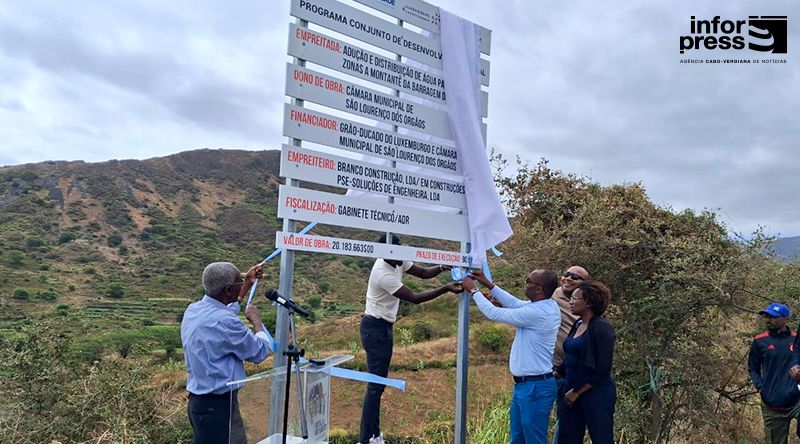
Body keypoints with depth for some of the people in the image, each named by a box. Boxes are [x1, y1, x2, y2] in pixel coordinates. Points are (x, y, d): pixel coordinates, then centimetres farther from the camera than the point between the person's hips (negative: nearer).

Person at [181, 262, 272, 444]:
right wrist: (256, 320, 3)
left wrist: (247, 285, 28)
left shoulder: (193, 310, 2)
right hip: (218, 406, -9)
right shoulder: (224, 322, -26)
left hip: (198, 400, 9)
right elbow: (260, 352, -13)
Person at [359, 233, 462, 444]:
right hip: (375, 329, -10)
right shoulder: (384, 275, -27)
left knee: (379, 381, 15)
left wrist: (442, 267, -13)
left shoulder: (398, 262, -1)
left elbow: (423, 273, 7)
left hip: (384, 327, 10)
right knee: (376, 384, -8)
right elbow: (415, 298, -25)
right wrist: (446, 289, -26)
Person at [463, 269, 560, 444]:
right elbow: (515, 303, 16)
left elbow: (494, 313, -17)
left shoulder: (537, 313, -24)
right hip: (524, 385, 10)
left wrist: (473, 290, -4)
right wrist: (488, 284, 15)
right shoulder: (548, 306, 3)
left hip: (535, 388, -10)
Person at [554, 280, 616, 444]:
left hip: (596, 394, -8)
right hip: (574, 393, 8)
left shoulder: (601, 327, -14)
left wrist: (577, 392, -15)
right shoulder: (578, 325, 10)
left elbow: (602, 369, -17)